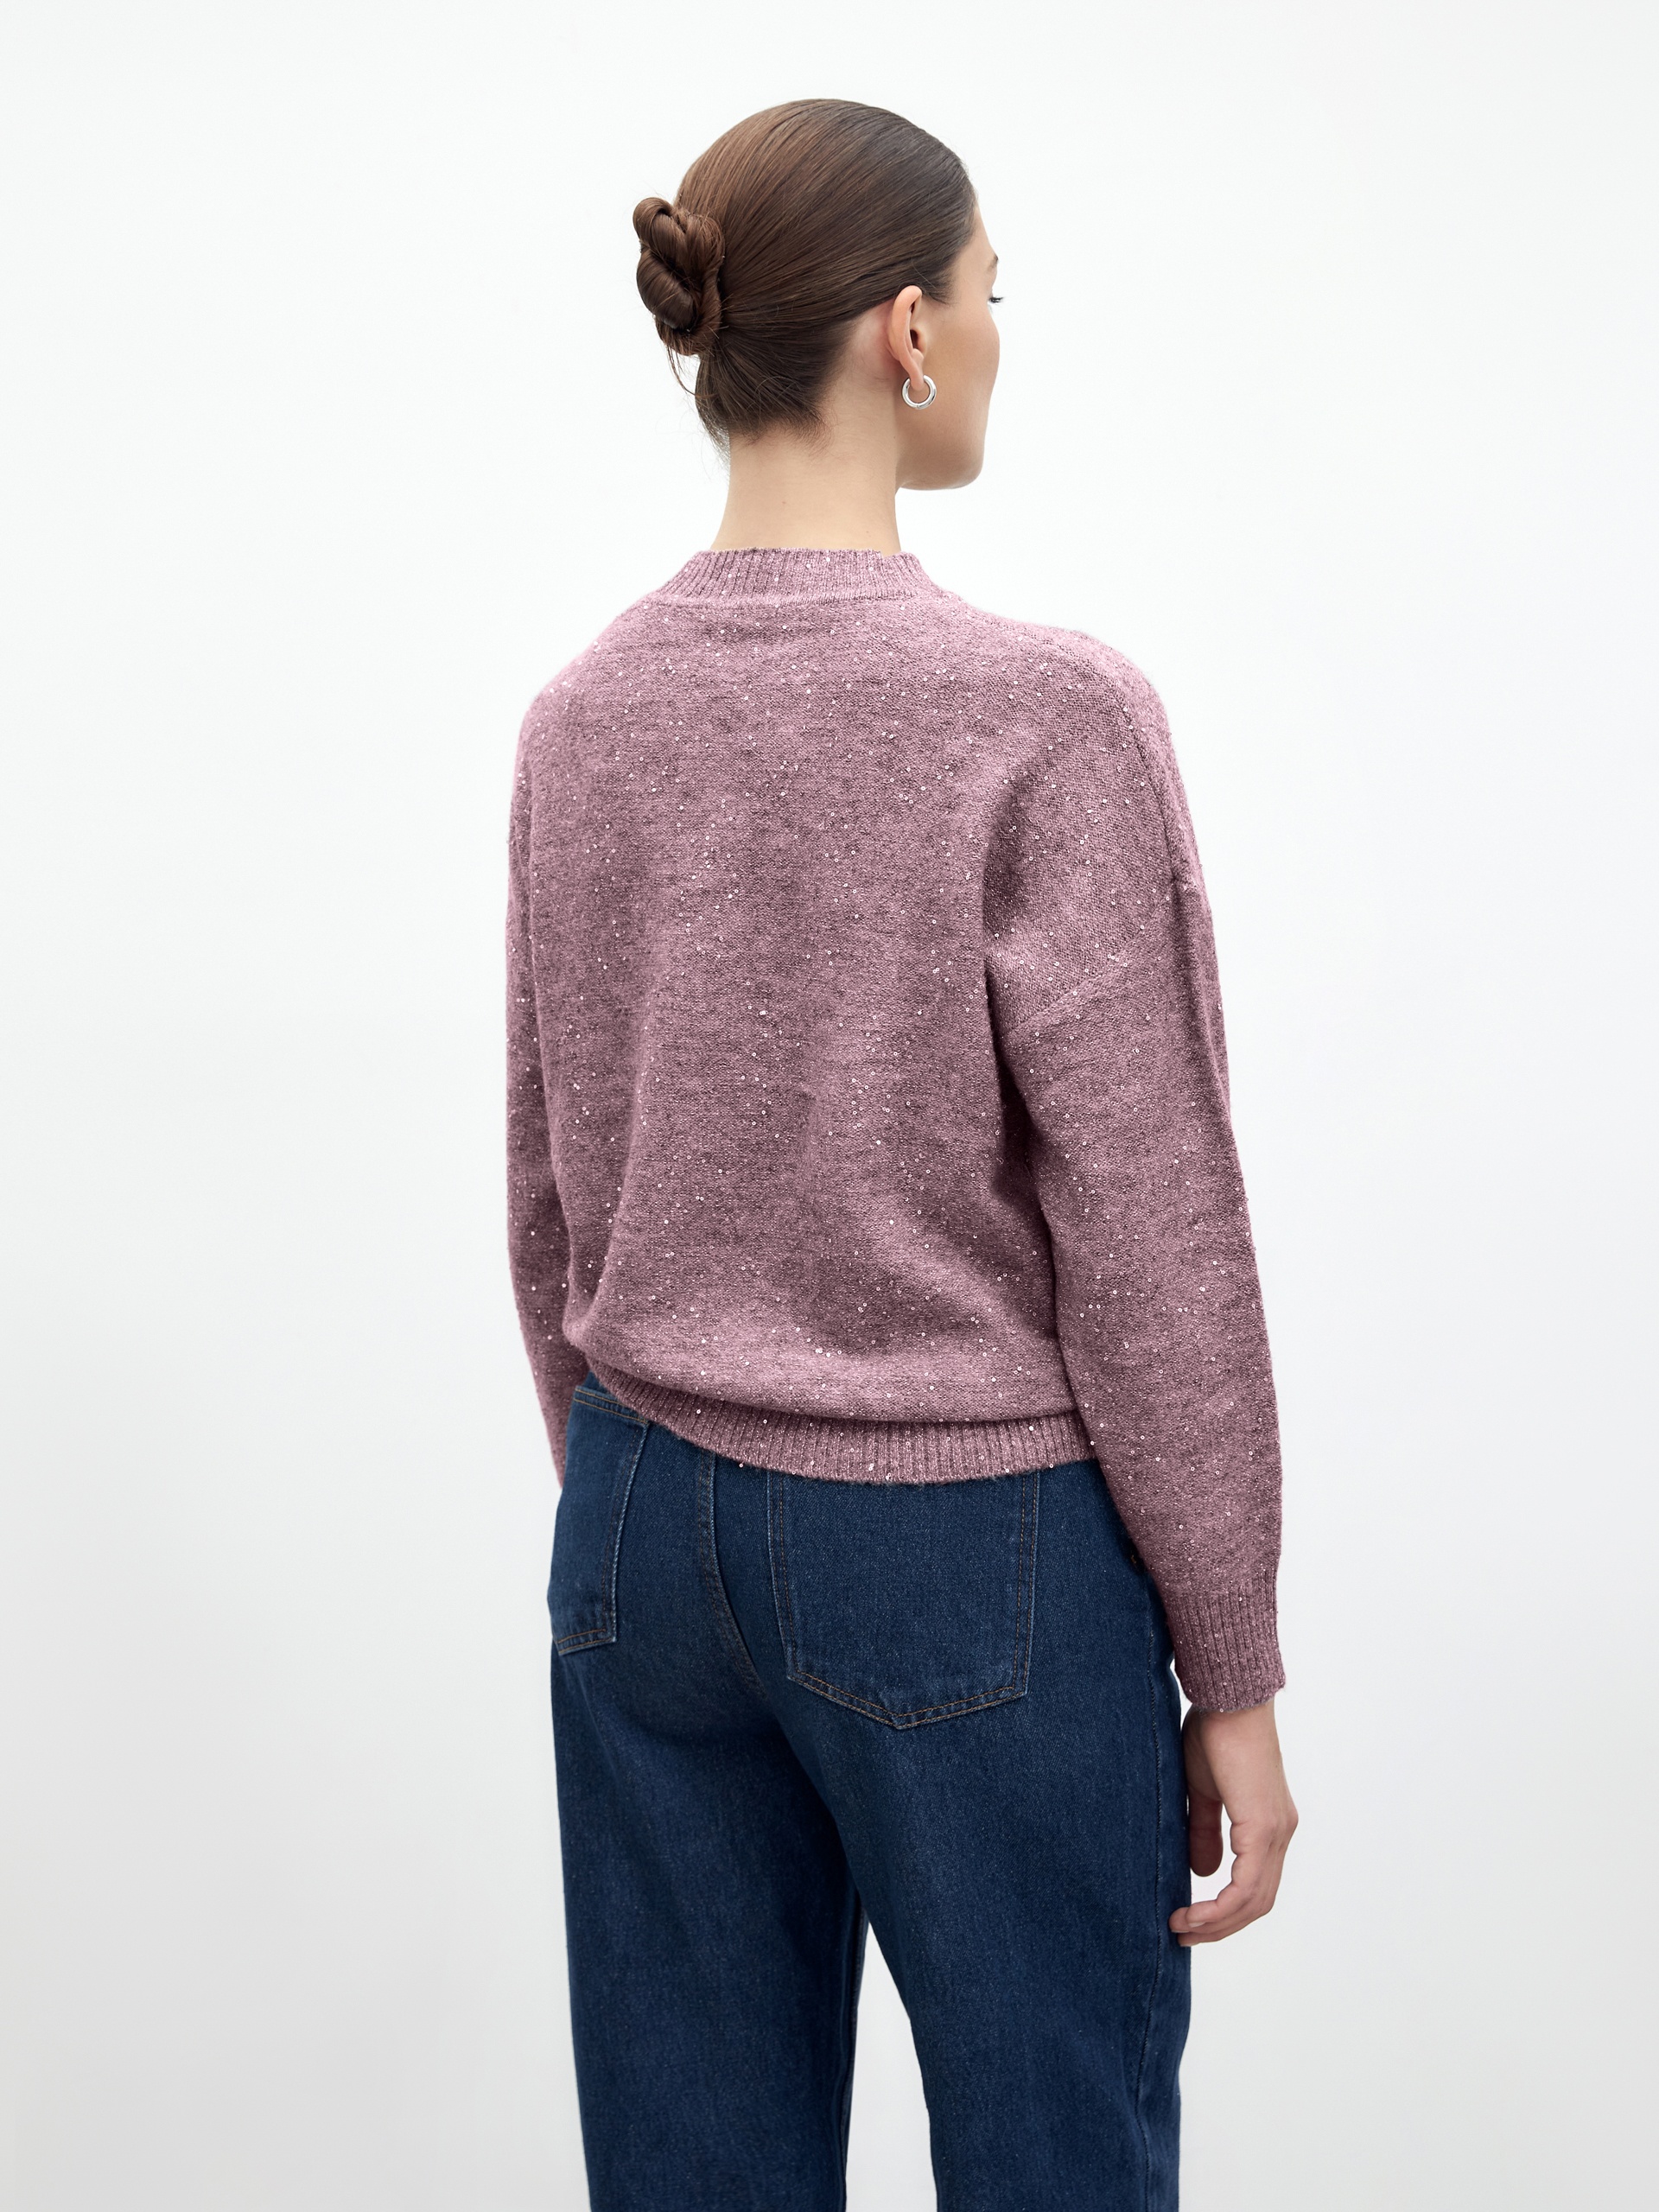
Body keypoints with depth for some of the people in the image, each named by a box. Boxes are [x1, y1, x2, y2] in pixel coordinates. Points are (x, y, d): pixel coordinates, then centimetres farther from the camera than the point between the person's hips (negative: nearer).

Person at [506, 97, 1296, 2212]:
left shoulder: (581, 719, 1)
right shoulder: (1045, 718, -17)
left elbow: (552, 1205, 8)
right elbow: (1150, 1247, -15)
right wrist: (1233, 1674, -5)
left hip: (647, 1536, 6)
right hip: (968, 1560, -6)